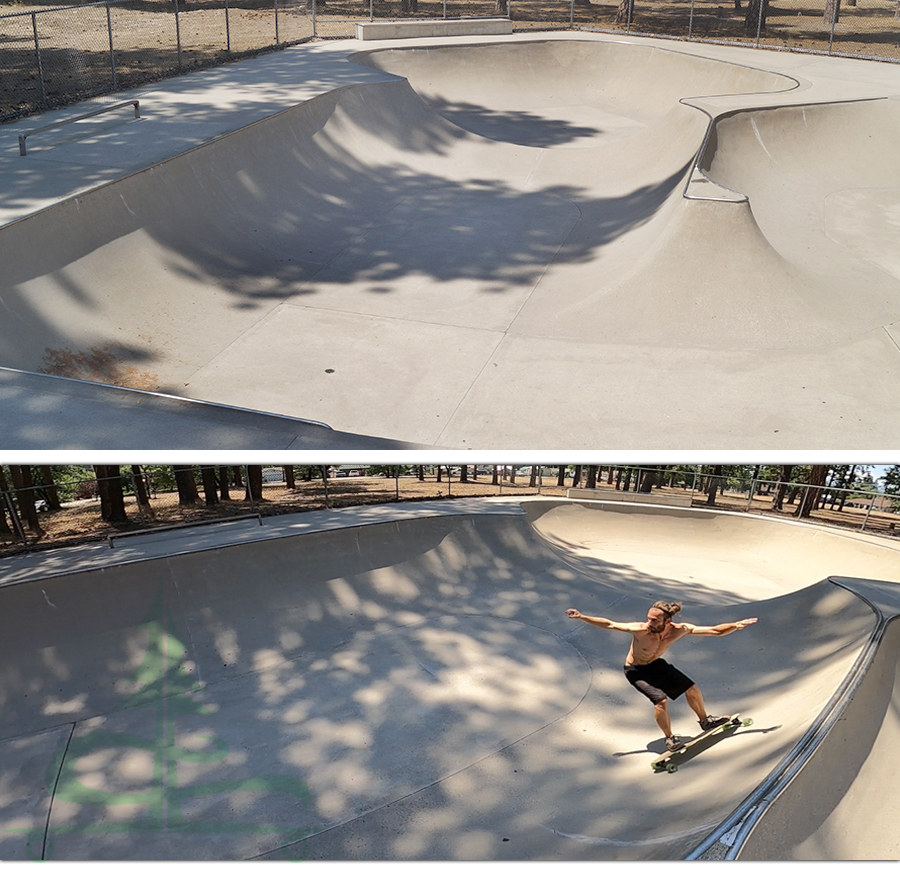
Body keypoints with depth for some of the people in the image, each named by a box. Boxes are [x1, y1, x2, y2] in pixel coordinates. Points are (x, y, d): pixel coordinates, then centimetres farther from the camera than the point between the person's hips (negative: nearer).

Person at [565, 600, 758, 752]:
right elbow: (609, 625, -32)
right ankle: (669, 739, 2)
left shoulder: (680, 630, -26)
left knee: (692, 689, 6)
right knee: (661, 700, -22)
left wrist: (736, 625, -32)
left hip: (655, 664, 5)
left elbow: (715, 631, -22)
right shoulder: (640, 630, -36)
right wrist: (581, 617, -37)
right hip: (635, 670, -5)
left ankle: (705, 721, 35)